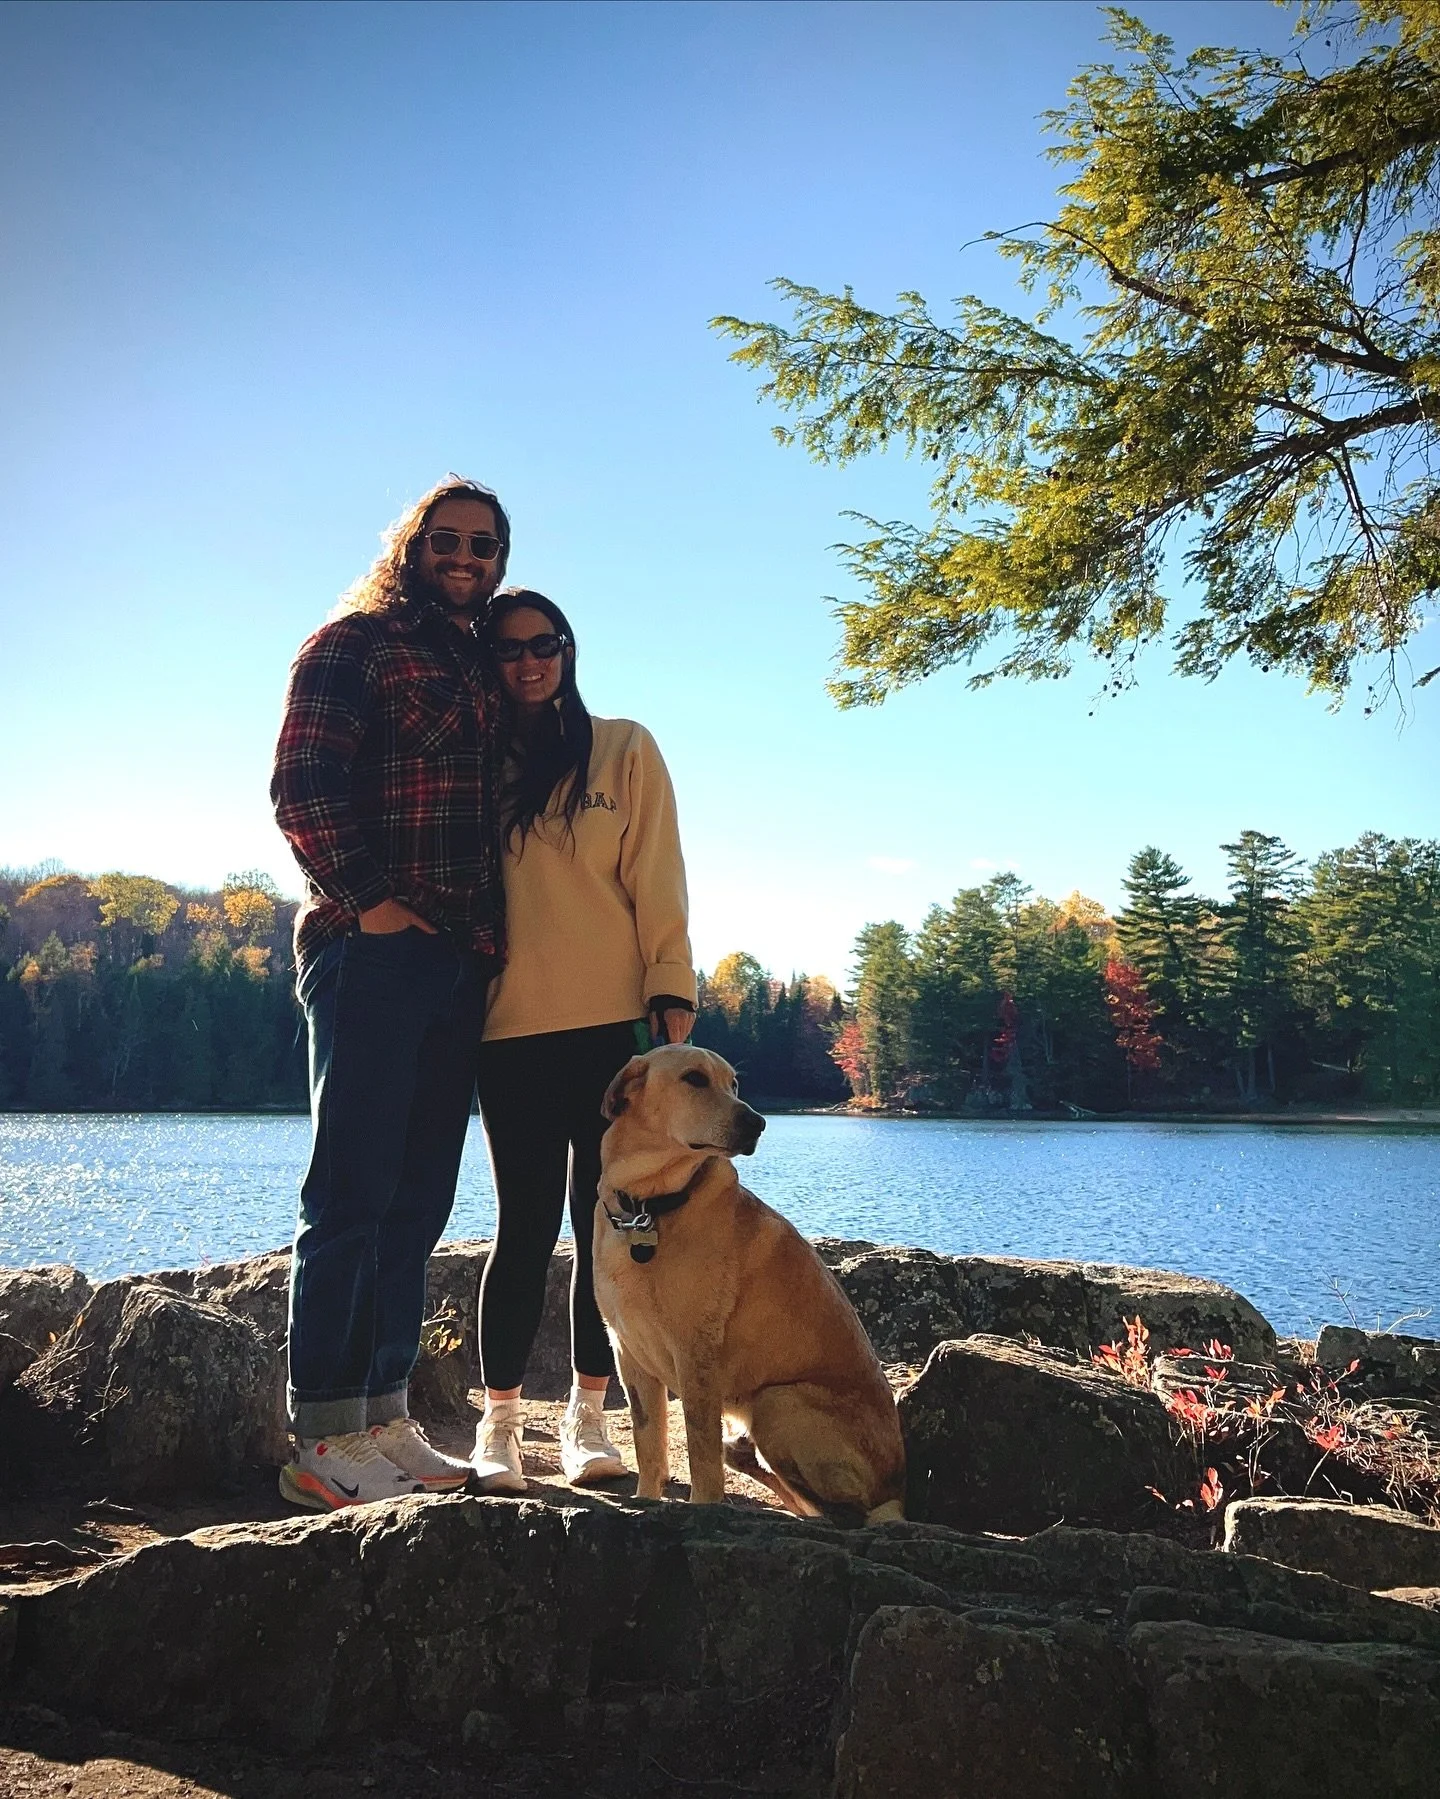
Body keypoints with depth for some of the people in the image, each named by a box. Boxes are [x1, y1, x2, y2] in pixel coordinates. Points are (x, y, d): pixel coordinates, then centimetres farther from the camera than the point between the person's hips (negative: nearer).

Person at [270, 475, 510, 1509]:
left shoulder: (484, 673, 23)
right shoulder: (355, 644, 1)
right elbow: (301, 783, -11)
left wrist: (492, 933, 11)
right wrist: (367, 900, -15)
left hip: (459, 961, 8)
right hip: (374, 951, -7)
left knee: (417, 1201, 8)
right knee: (353, 1195, -6)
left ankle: (386, 1421, 16)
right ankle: (324, 1444, 0)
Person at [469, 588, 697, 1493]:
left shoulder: (625, 749, 6)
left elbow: (657, 884, 2)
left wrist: (672, 999, -6)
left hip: (614, 1024, 0)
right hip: (512, 1029, 1)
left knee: (605, 1222, 3)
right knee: (528, 1225, 1)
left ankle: (589, 1417, 15)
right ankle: (500, 1425, 12)